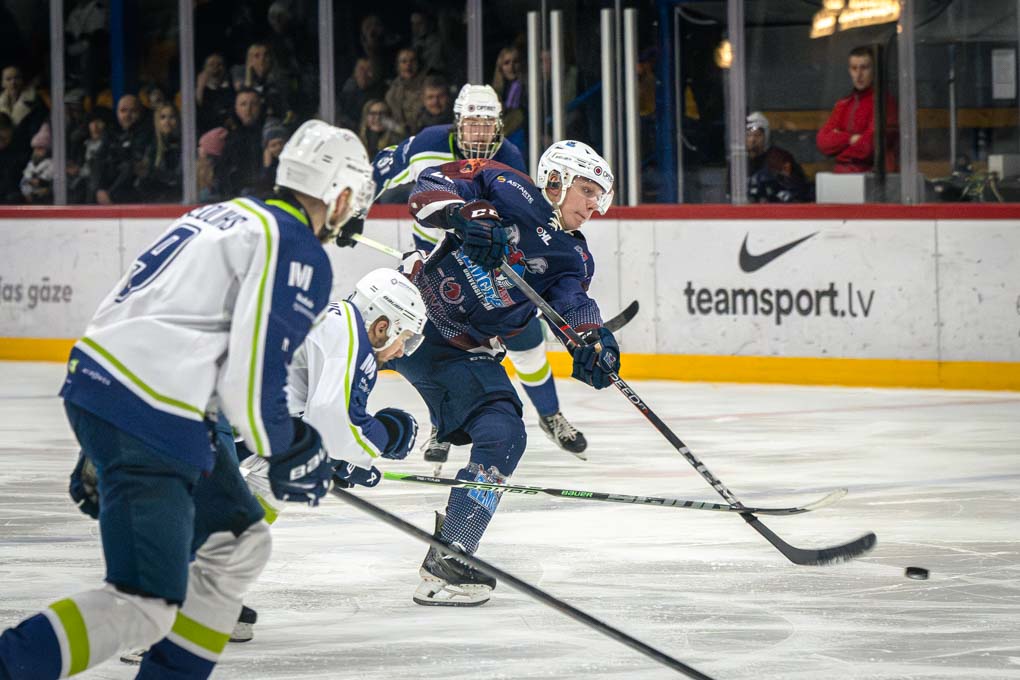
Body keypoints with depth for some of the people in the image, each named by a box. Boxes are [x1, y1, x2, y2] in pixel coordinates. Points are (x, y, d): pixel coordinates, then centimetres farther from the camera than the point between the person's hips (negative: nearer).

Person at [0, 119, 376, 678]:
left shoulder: (225, 215, 19)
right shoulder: (299, 254, -8)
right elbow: (251, 386, -15)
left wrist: (98, 452, 28)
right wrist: (292, 450, 5)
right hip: (144, 419, -10)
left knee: (238, 543, 20)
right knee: (145, 608, -12)